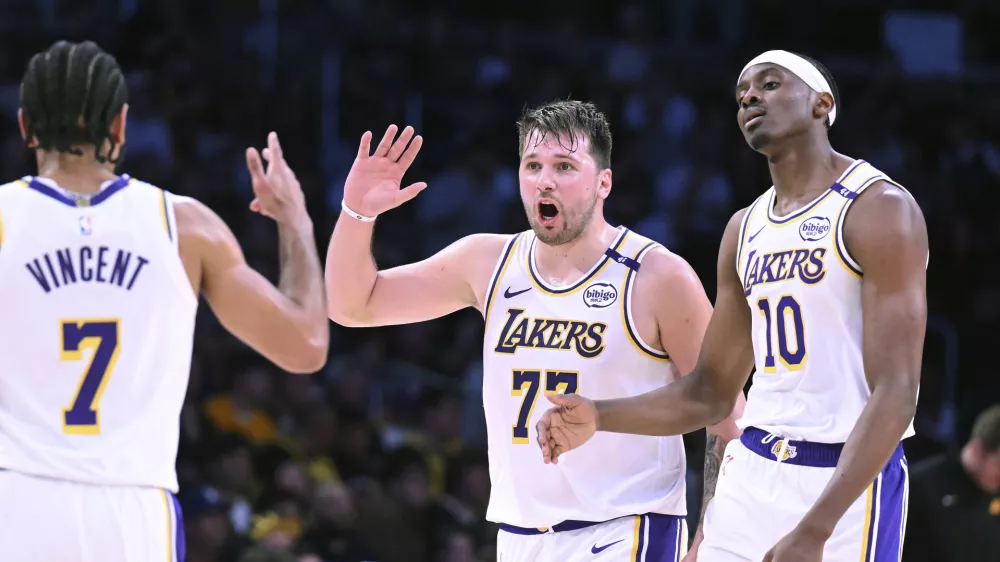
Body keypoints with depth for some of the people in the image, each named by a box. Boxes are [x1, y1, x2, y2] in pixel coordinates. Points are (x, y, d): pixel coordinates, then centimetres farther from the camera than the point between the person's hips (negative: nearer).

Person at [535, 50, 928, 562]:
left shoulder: (879, 210, -10)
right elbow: (710, 393, 20)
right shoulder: (745, 228, 14)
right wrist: (599, 418, 3)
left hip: (846, 481, -7)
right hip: (751, 477, 7)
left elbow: (896, 392, -18)